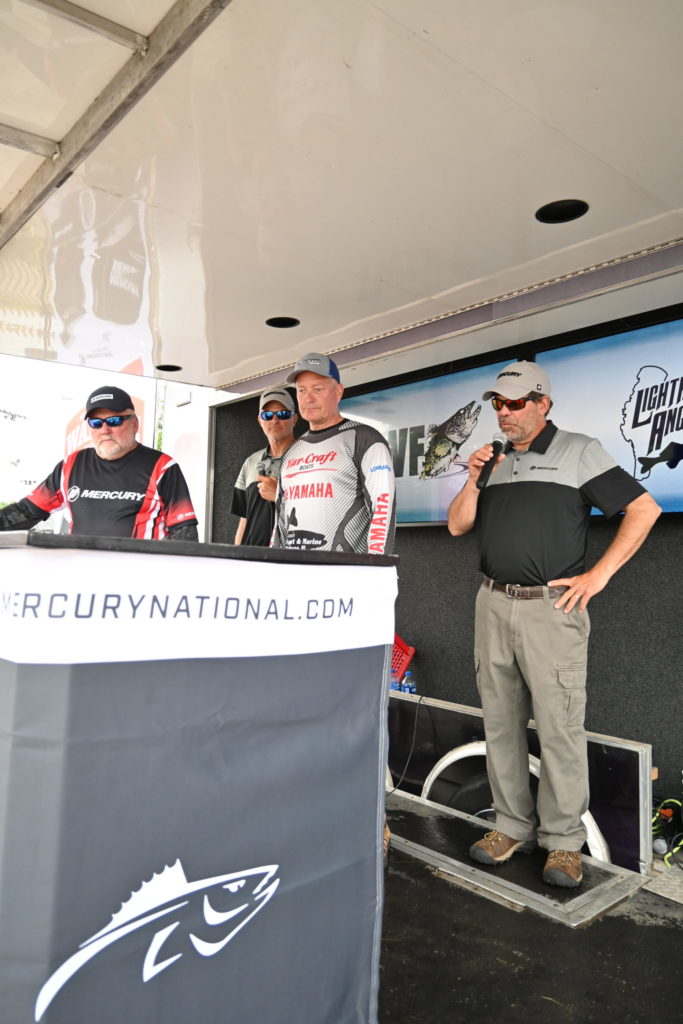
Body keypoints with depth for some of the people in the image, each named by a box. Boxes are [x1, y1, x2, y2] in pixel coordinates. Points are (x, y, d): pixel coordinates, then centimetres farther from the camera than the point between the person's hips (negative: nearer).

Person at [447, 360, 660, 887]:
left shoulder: (580, 451, 0)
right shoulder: (494, 460, 14)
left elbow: (644, 509, -4)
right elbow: (458, 526, 14)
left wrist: (598, 575, -8)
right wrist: (473, 480, -2)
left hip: (552, 607, -5)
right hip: (493, 605, 6)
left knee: (560, 727, -2)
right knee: (501, 723, 11)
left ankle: (563, 841, 14)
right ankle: (513, 826, 25)